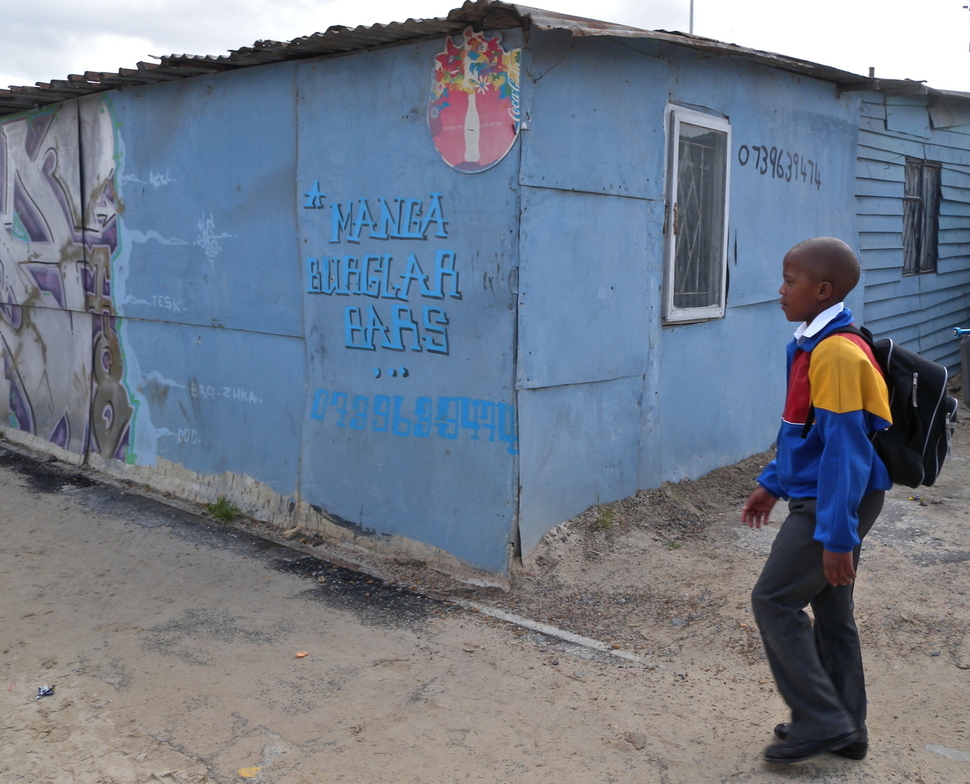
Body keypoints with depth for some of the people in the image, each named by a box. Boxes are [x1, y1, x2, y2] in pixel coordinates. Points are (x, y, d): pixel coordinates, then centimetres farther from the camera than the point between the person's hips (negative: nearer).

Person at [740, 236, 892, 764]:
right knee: (830, 609, 15)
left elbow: (844, 449, -24)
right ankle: (845, 729, 27)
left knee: (774, 601, -3)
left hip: (834, 503, -10)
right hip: (820, 497, 10)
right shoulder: (812, 345, 9)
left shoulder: (836, 353, -22)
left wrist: (837, 537, -24)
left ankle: (820, 722, 7)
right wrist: (772, 483, 22)